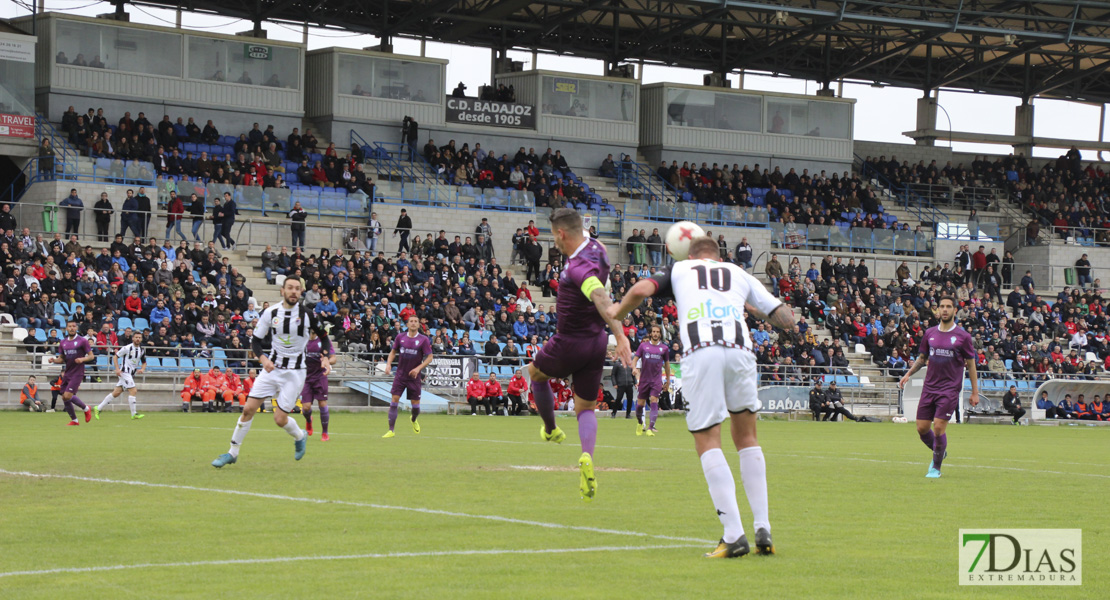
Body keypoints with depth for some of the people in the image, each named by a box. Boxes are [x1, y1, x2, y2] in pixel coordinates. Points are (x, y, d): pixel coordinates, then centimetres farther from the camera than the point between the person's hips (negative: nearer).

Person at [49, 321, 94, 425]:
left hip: (77, 373, -6)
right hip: (67, 373, 6)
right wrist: (54, 360, -5)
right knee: (64, 398, 3)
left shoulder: (82, 341, -5)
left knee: (68, 395, -17)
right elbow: (61, 359, 16)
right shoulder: (63, 343, 11)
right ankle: (74, 420, 18)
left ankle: (86, 409, 6)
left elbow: (91, 356, -3)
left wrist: (82, 359, -22)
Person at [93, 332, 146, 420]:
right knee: (133, 391, -15)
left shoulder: (142, 350, 9)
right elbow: (115, 357, -5)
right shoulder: (127, 348, -11)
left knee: (116, 393, 7)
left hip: (131, 374, 7)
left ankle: (98, 408, 15)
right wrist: (117, 369, -16)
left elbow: (144, 362, 19)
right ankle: (134, 414, -10)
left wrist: (142, 369, -3)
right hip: (124, 372, -7)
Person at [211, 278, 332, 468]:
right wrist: (263, 359, -16)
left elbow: (324, 336, 6)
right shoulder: (270, 313, -3)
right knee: (248, 409, -4)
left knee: (280, 419, -7)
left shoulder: (306, 314, -8)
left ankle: (299, 437, 26)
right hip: (272, 367, 3)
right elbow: (255, 340, 2)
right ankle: (233, 452, 8)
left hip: (294, 372, -3)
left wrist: (326, 359, -10)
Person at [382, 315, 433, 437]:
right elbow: (393, 351, 14)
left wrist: (418, 368, -18)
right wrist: (388, 364, -3)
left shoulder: (424, 340, -6)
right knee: (394, 399, -11)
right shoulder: (400, 337, 2)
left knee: (415, 403, 5)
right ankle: (391, 430, -9)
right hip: (400, 375, 1)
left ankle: (414, 420, 41)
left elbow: (429, 357, -5)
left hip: (414, 377, -1)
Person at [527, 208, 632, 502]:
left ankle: (551, 430, 37)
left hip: (570, 344, -7)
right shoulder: (597, 248, 0)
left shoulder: (578, 267, -26)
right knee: (586, 409, 10)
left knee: (535, 372, 25)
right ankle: (587, 457, -15)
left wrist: (620, 335, -48)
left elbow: (602, 299, -41)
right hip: (596, 342, 7)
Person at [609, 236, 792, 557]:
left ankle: (734, 535, -11)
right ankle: (763, 530, 9)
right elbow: (786, 319, 27)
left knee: (708, 443, 1)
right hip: (739, 349, 2)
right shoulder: (739, 274, 29)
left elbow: (641, 290, 7)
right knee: (746, 438, 16)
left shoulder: (679, 269, 25)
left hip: (699, 353, -2)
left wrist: (617, 312, 26)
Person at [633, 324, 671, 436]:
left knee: (654, 401, -15)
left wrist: (667, 380, 20)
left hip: (657, 380, -1)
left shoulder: (664, 348, 7)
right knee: (640, 403, 4)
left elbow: (667, 364, 17)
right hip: (644, 379, 1)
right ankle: (640, 423, 32)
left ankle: (650, 428, -18)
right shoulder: (643, 345, 5)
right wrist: (634, 368, -14)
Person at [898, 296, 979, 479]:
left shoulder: (963, 336, -2)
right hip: (929, 387, 4)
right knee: (922, 428, 2)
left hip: (950, 389, -4)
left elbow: (971, 364, 3)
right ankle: (939, 453, 30)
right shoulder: (930, 333, 8)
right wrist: (908, 374, 4)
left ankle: (936, 467, 5)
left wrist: (975, 392, 1)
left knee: (939, 427, -12)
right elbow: (922, 358, 20)